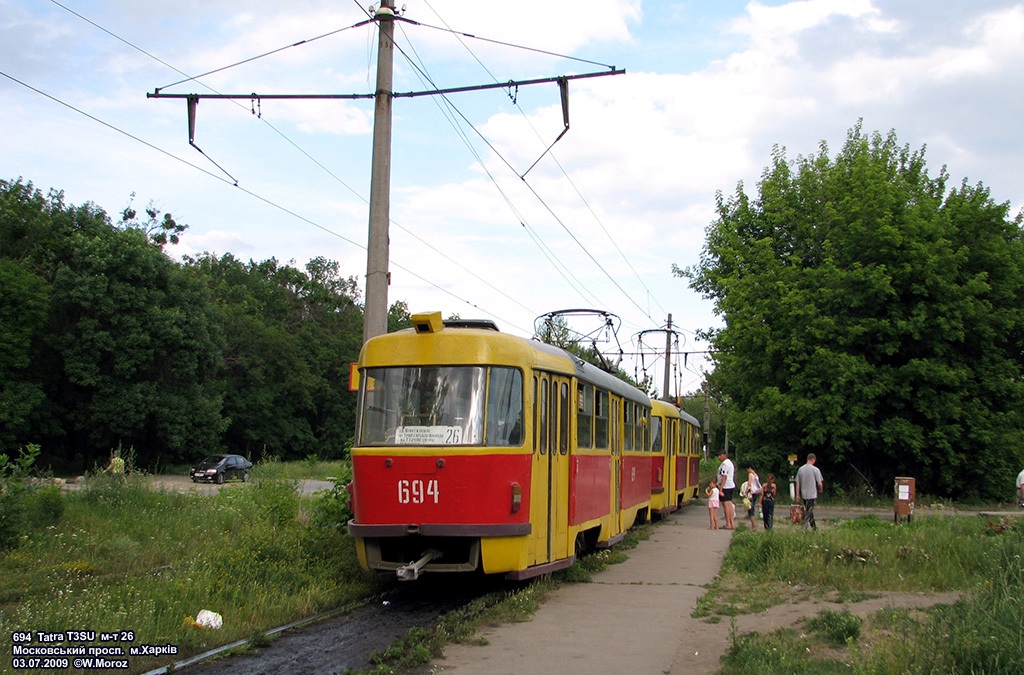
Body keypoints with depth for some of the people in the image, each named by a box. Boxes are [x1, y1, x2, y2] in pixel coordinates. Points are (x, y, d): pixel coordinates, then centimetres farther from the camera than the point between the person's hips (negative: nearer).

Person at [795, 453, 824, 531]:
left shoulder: (800, 469, 3)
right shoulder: (815, 470, -11)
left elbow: (798, 483, 5)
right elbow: (820, 483, -10)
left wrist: (798, 495, 12)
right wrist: (820, 489, 12)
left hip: (804, 495, 5)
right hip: (812, 494, -5)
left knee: (808, 511, 18)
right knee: (809, 512, -1)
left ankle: (814, 526, 28)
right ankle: (804, 528, -6)